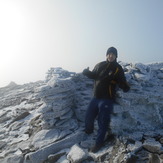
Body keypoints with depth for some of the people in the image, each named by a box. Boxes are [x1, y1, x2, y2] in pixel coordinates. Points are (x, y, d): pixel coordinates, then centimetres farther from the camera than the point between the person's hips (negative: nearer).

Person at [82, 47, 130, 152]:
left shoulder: (118, 68, -7)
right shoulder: (100, 65, 5)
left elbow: (123, 83, -9)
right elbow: (93, 75, 19)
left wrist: (125, 87, -33)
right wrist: (86, 72, -2)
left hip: (107, 100, -5)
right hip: (96, 97, 5)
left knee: (103, 122, 0)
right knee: (89, 116, 13)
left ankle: (99, 142, 20)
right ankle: (88, 131, 44)